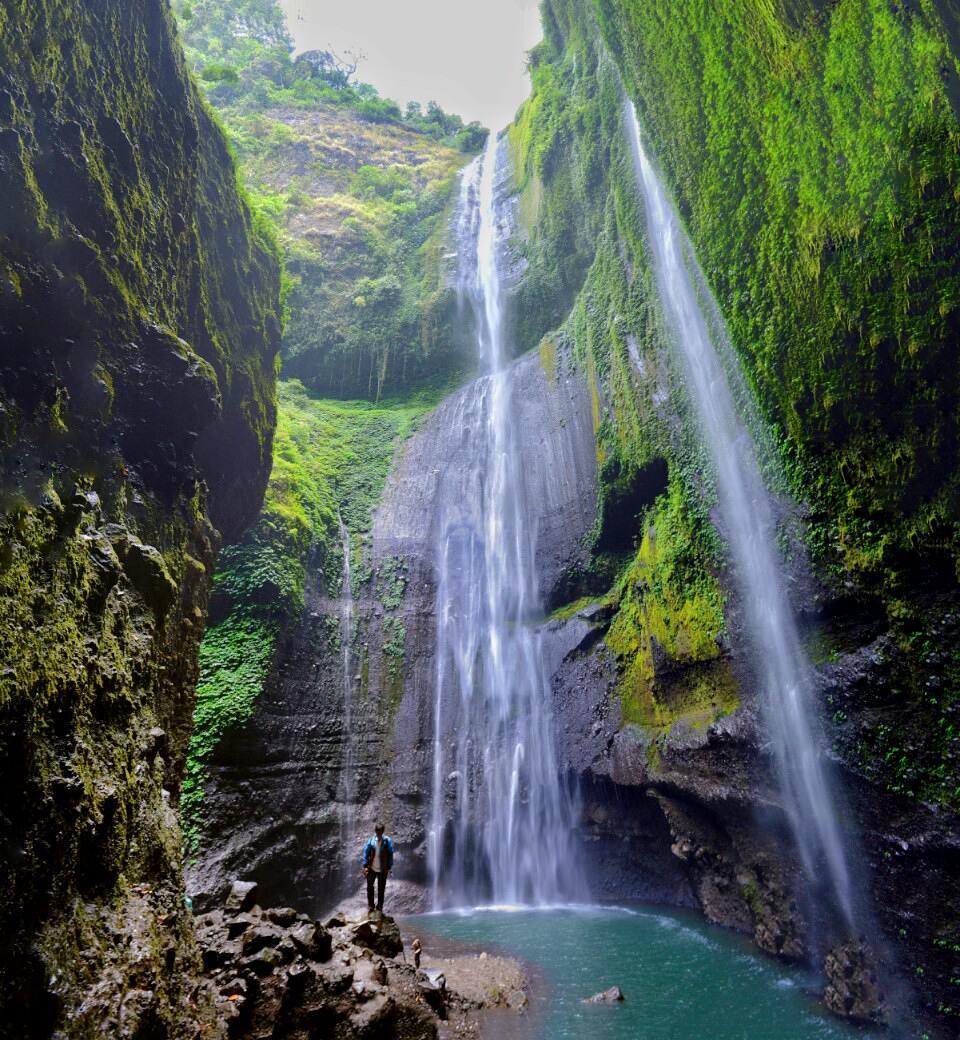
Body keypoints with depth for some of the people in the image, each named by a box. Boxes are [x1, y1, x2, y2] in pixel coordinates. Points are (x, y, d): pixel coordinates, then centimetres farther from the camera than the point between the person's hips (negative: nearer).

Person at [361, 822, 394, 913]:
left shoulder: (387, 841, -12)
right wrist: (365, 866, -8)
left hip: (382, 870, -2)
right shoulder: (371, 840, -8)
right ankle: (370, 906, 32)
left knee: (381, 889, 9)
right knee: (370, 887, 13)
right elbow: (366, 852, -3)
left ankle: (379, 907, 25)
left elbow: (390, 854, -7)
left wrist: (389, 867, -8)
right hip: (372, 868, 2)